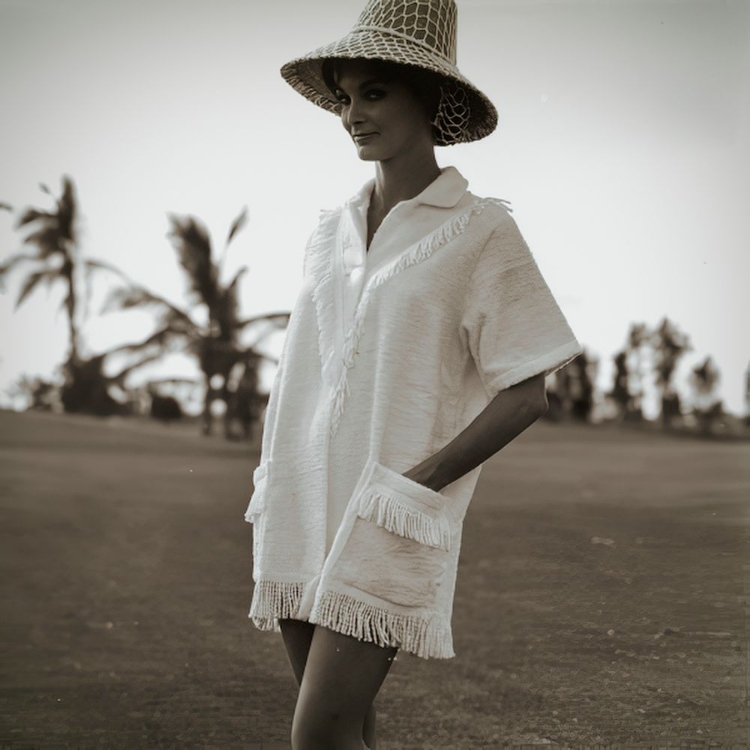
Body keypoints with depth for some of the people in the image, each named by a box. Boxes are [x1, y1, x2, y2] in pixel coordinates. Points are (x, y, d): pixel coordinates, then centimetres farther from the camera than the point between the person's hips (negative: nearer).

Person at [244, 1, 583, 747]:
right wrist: (267, 489, 9)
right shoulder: (333, 230, 12)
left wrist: (415, 485, -12)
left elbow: (526, 394, -6)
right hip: (300, 515, 6)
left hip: (390, 525, -5)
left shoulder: (480, 233, -4)